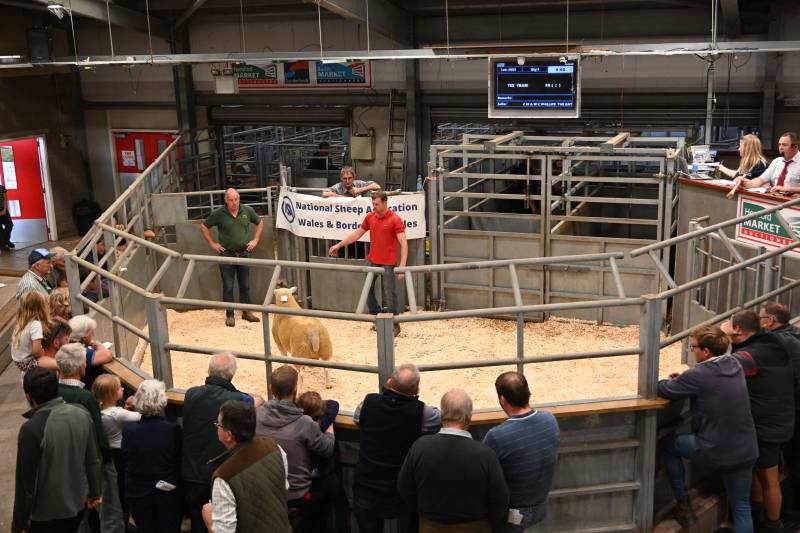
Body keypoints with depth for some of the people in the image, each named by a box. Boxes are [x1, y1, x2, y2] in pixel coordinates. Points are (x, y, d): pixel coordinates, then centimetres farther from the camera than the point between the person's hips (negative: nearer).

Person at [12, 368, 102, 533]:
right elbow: (93, 460, 1)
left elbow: (26, 479, -18)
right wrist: (95, 492, 15)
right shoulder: (82, 415, -7)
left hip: (47, 513, -5)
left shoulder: (31, 429, -25)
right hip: (78, 503, 5)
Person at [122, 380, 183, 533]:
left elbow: (125, 462, -3)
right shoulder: (173, 430, -19)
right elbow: (179, 461, -8)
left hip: (138, 494, 1)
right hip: (168, 496, -1)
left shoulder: (128, 430, -15)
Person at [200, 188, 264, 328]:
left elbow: (260, 222, 16)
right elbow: (204, 226, 4)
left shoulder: (247, 211, 0)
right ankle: (229, 315, 10)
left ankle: (246, 312, 22)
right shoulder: (218, 214, -8)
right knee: (228, 286, 1)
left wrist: (255, 240, 8)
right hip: (226, 253, -2)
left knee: (245, 285, 10)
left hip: (244, 253, 3)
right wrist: (212, 243, 0)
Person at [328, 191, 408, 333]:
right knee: (367, 290, 12)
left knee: (391, 292, 1)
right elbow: (357, 234, 16)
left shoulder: (395, 220, -14)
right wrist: (338, 245, 16)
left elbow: (403, 243, -19)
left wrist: (402, 266, -28)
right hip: (371, 261, 6)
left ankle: (395, 324, 13)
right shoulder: (370, 217, 4)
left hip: (388, 263, -6)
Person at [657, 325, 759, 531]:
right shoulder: (734, 364, 2)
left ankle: (683, 505, 22)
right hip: (746, 452, 6)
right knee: (741, 508, 17)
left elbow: (666, 390, -7)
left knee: (667, 444, 18)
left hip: (714, 451, -6)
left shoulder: (699, 374, -19)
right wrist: (683, 380, 9)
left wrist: (674, 381, 14)